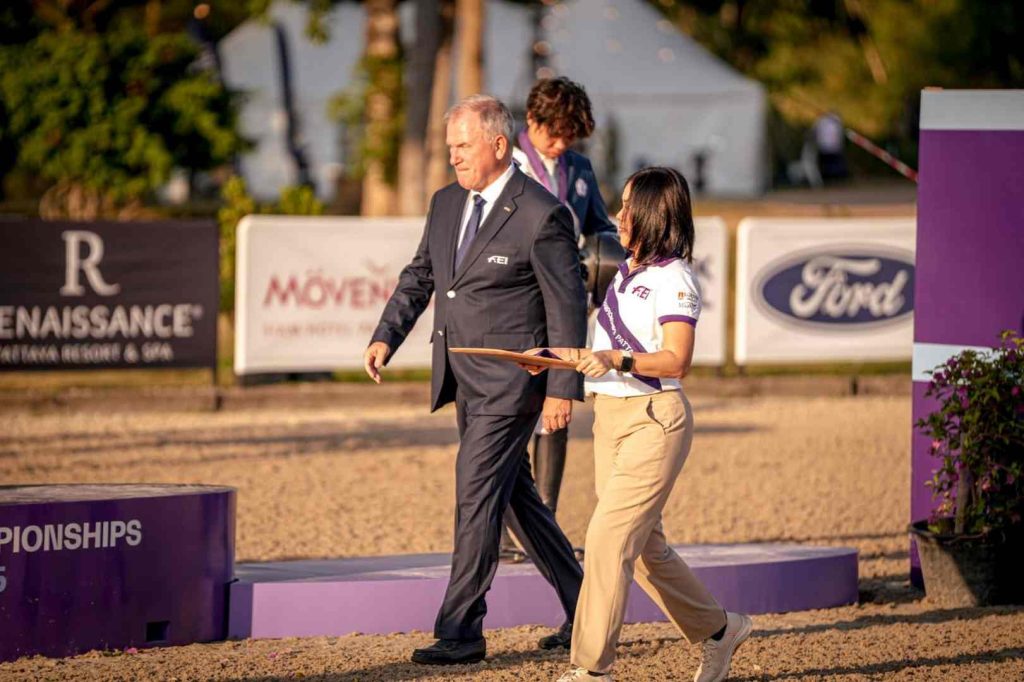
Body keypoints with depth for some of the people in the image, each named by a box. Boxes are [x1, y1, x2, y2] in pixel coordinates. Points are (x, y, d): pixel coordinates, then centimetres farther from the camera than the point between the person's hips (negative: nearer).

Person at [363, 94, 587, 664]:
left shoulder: (542, 215, -13)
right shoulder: (447, 204, 10)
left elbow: (567, 306, -12)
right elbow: (419, 278, 17)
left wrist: (563, 388, -14)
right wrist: (387, 337, 2)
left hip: (510, 382, -8)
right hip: (465, 382, 8)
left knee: (477, 496, -10)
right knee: (515, 497, 14)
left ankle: (461, 632, -6)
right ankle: (583, 607, 25)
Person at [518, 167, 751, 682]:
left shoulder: (674, 280, -12)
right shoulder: (627, 274, 15)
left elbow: (675, 361, -20)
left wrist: (615, 361, -31)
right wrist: (561, 356, 14)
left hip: (654, 419, -9)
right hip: (611, 417, 9)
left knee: (608, 538, -13)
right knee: (643, 546, 13)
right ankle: (718, 630, 29)